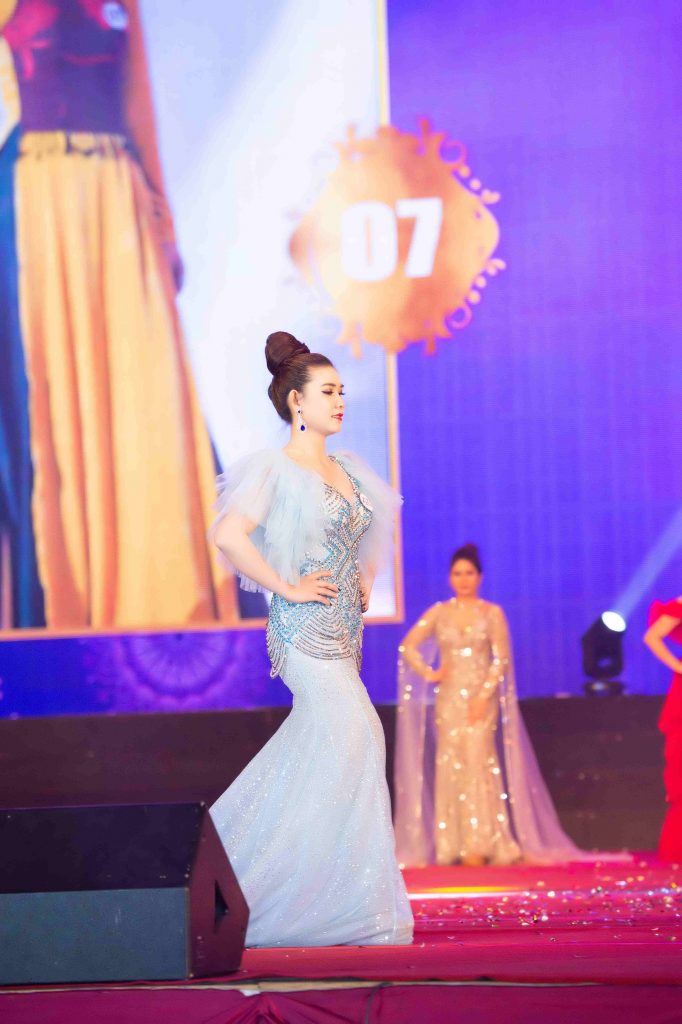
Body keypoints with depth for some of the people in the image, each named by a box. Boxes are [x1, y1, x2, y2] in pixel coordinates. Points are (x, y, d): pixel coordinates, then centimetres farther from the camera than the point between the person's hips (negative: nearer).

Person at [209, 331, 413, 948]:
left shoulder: (346, 471, 15)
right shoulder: (278, 469, -8)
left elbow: (375, 526, 33)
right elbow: (228, 535, -20)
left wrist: (366, 579, 17)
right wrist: (286, 587, -16)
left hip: (343, 630, 8)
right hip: (304, 627, -8)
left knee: (307, 754, 8)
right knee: (355, 737, -15)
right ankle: (361, 903, -10)